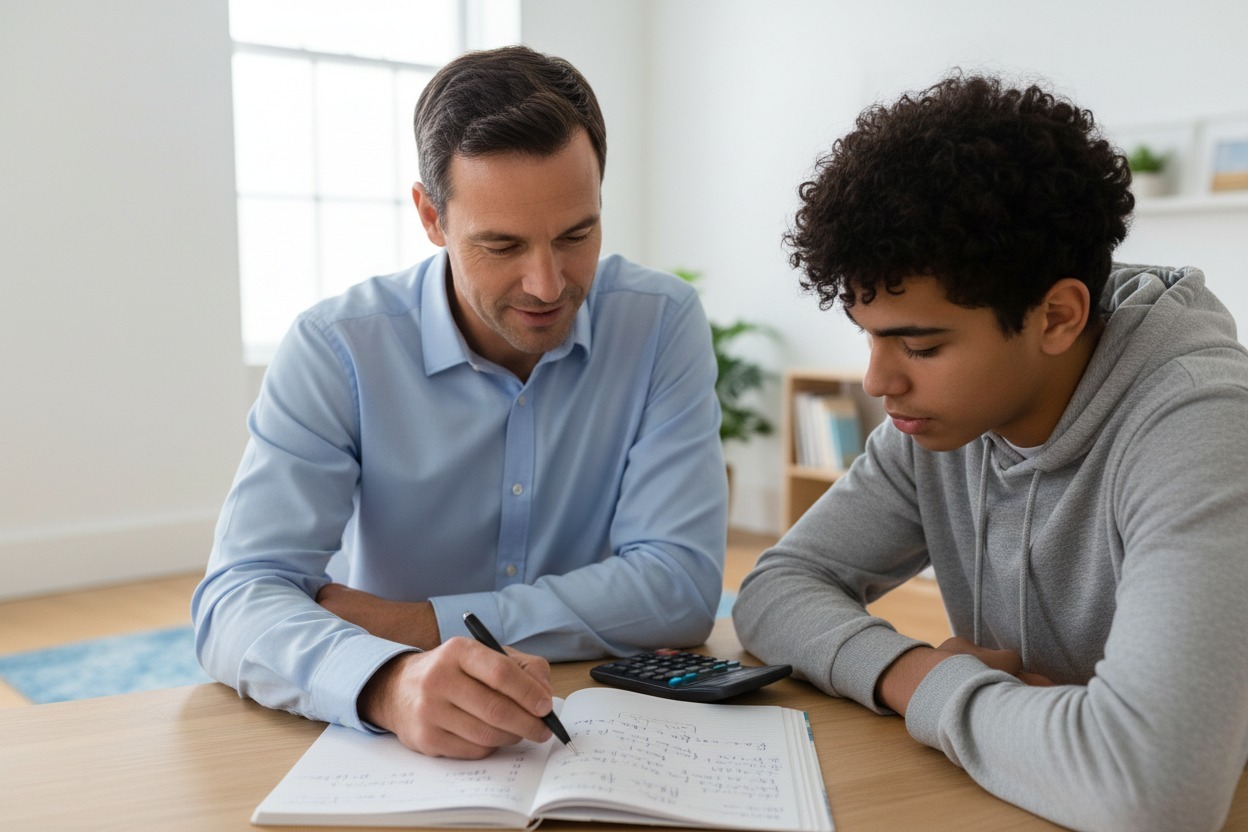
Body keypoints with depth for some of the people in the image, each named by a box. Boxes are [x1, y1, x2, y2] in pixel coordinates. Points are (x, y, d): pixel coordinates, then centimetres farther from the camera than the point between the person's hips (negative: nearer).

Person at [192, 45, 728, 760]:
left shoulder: (663, 324, -8)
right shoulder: (336, 349, -10)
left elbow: (680, 585, -13)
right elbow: (237, 600, -18)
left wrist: (422, 624, -16)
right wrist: (390, 681, -39)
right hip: (402, 751, 1)